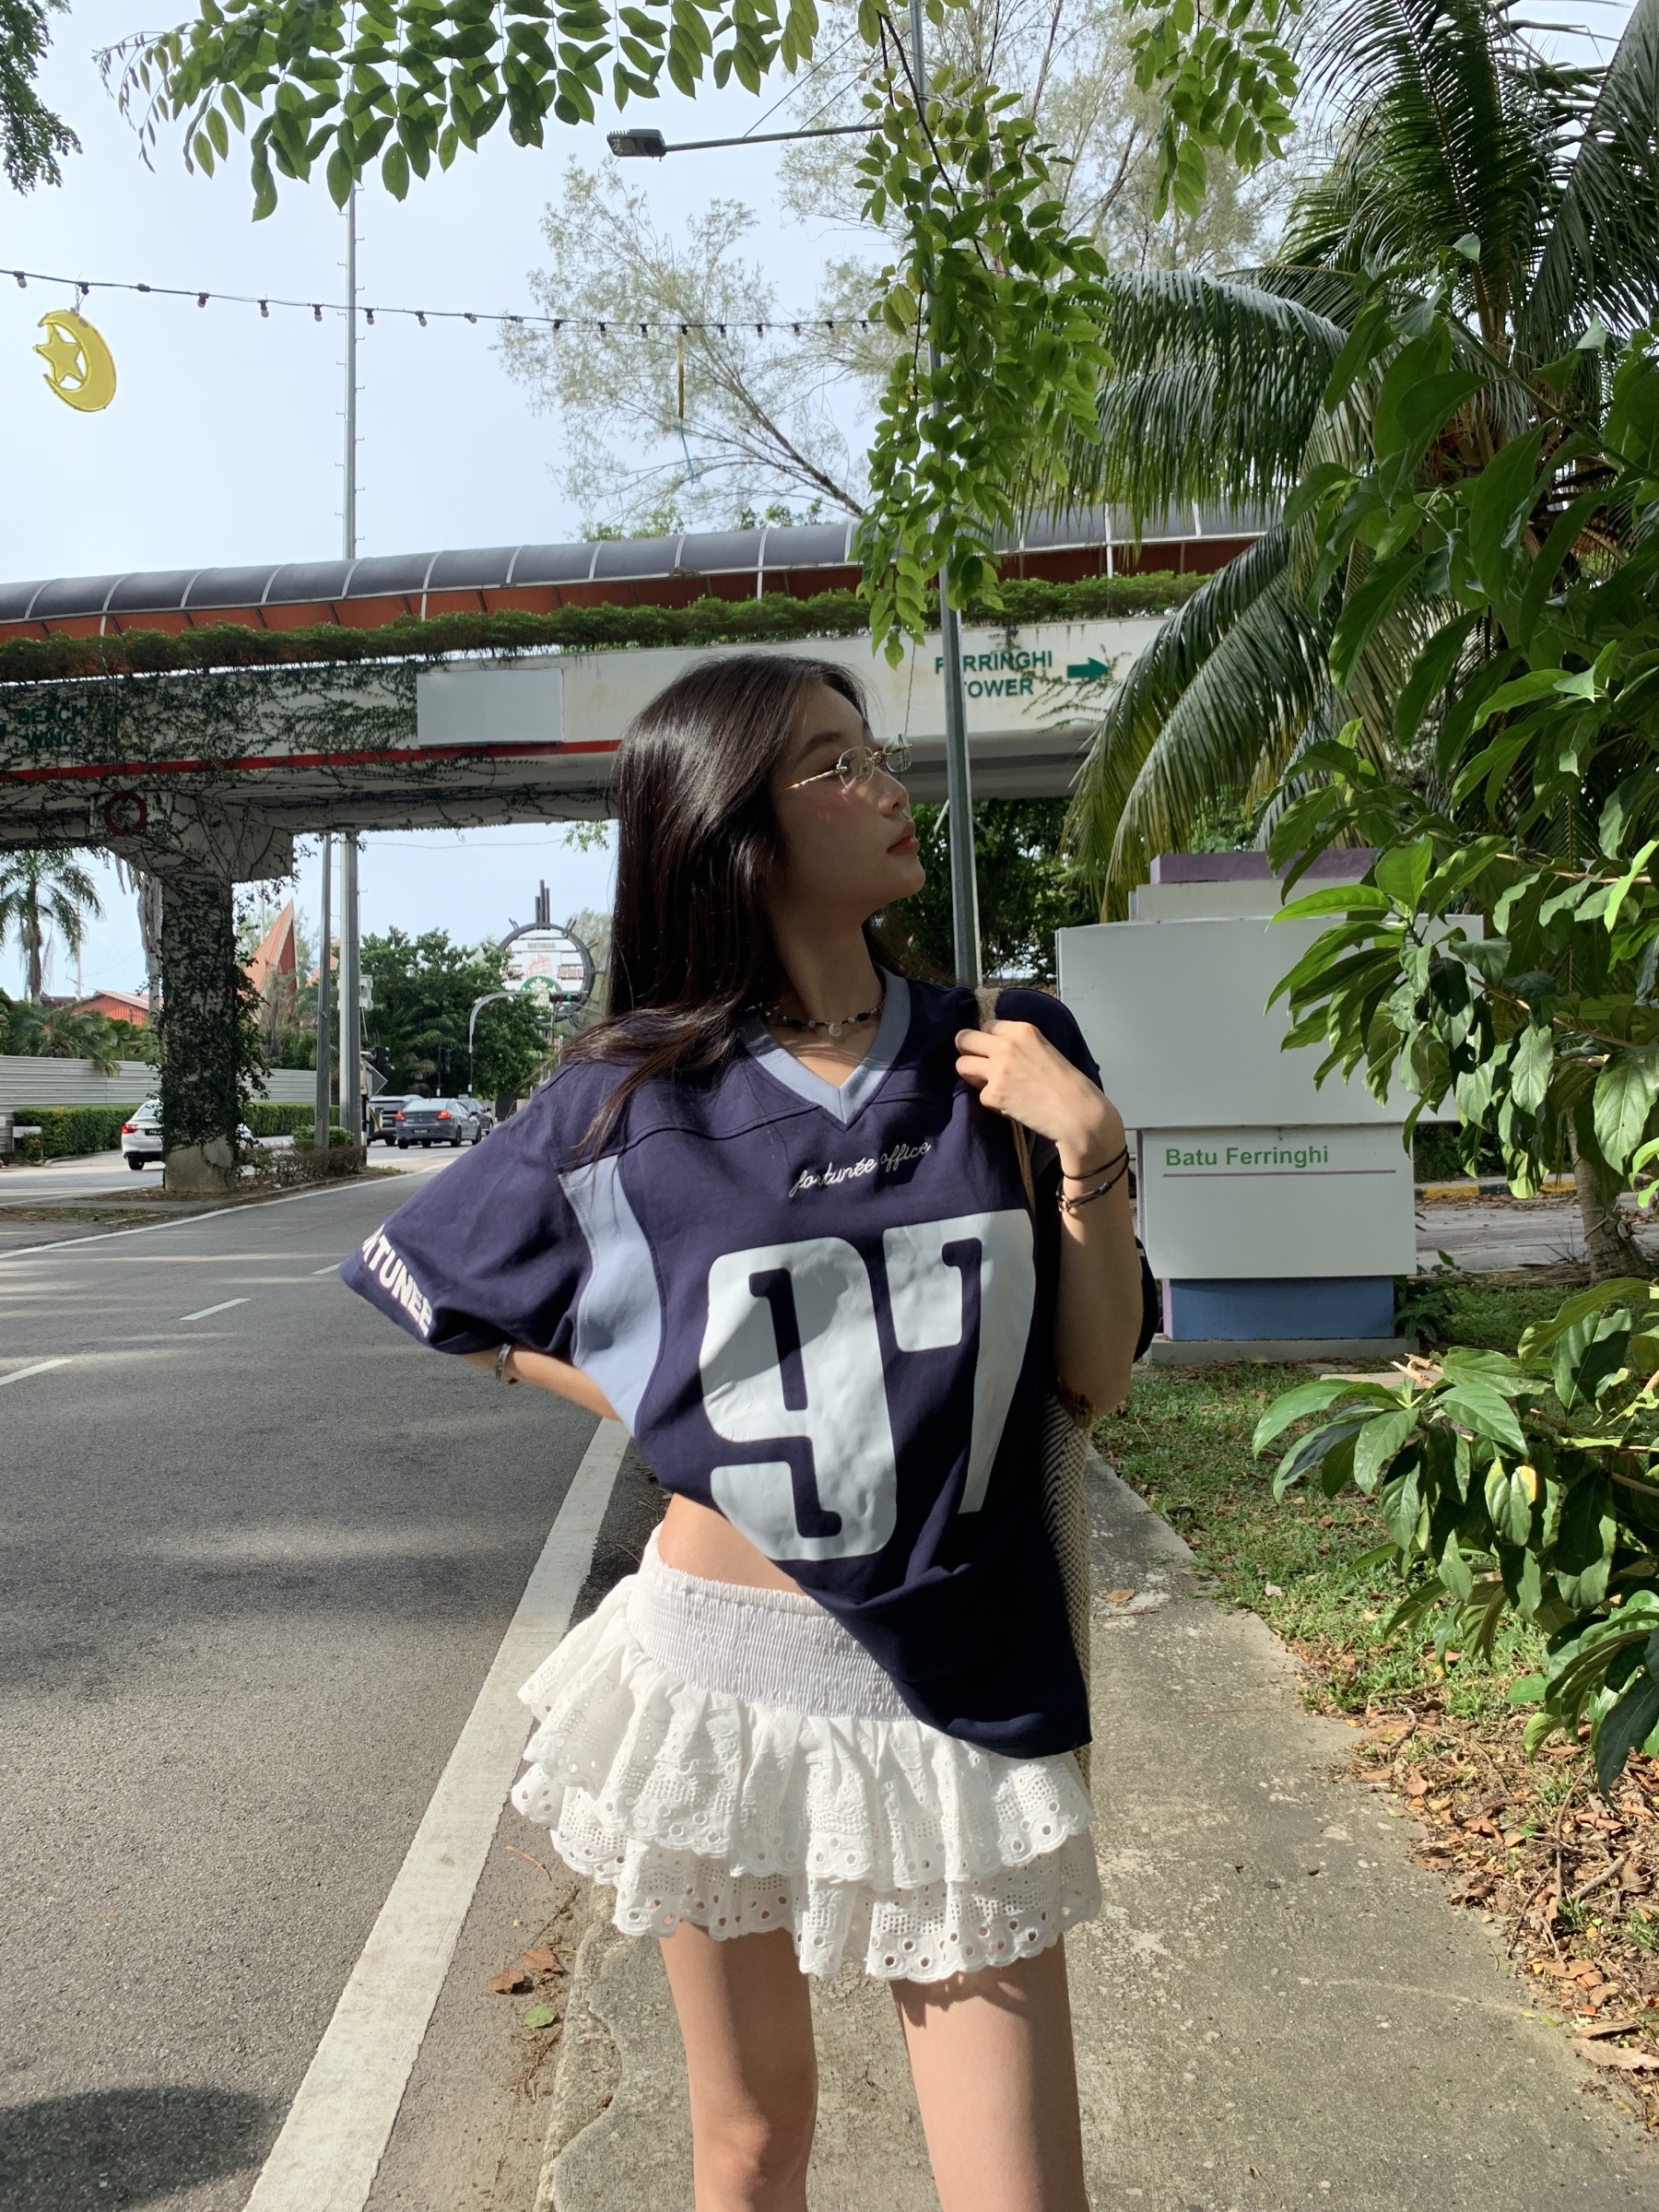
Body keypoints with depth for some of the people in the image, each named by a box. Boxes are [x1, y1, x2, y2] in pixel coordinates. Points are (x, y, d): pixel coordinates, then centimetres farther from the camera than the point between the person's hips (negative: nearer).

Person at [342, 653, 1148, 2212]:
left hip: (962, 1684, 1)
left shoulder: (1004, 1060, -3)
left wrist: (1088, 1148, -16)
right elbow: (437, 1293, 7)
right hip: (721, 1663, 0)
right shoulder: (635, 1100, -8)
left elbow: (1095, 1376, -2)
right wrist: (663, 1416, -3)